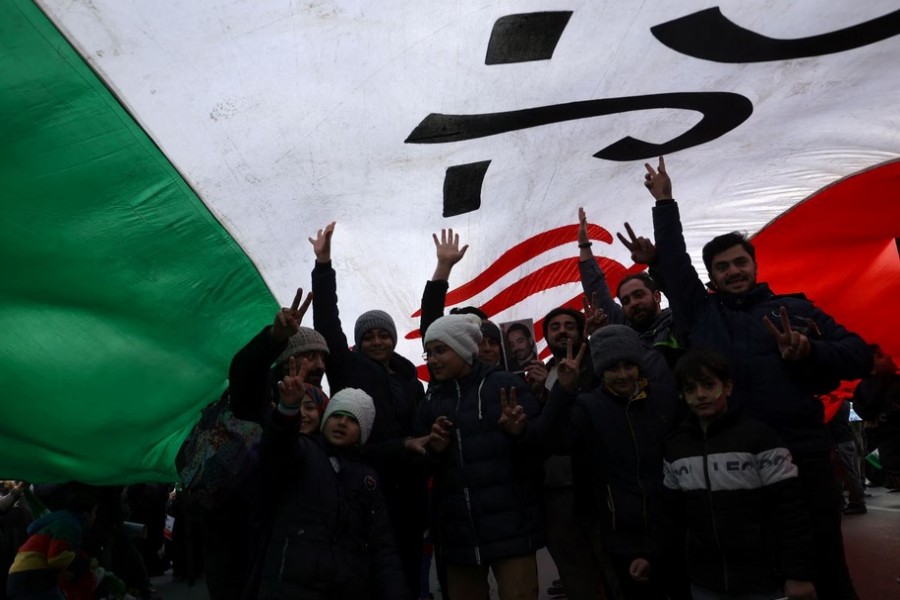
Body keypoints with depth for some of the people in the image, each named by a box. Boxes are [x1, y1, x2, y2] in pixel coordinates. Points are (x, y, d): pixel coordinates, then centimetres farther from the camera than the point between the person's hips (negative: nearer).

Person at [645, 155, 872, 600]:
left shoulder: (795, 308, 10)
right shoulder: (700, 311, 10)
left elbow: (859, 356, 6)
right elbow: (673, 261, 8)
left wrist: (809, 351, -13)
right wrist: (664, 202, 9)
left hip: (803, 456, 0)